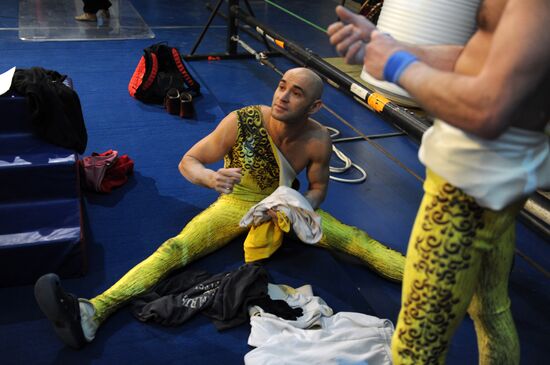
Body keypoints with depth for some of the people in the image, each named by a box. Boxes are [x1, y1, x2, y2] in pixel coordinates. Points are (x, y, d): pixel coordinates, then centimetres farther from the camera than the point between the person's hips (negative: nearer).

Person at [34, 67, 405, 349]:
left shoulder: (318, 140, -20)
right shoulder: (241, 122, -24)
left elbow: (318, 188, -1)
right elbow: (188, 161, -16)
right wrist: (211, 178, -38)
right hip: (236, 203, -2)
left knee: (357, 240, -16)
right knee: (176, 248, -23)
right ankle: (91, 313, -38)